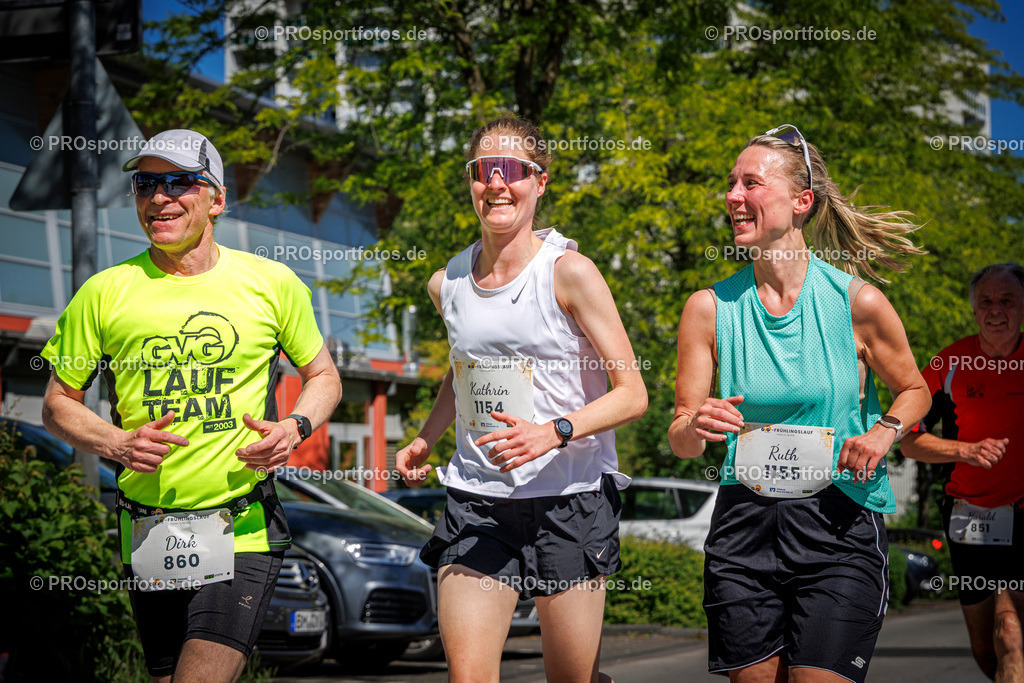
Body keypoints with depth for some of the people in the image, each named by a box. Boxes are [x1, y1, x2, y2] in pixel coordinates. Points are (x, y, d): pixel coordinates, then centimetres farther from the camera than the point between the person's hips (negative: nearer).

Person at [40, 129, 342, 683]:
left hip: (244, 530, -2)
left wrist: (295, 427, -7)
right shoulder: (105, 293, 1)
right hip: (148, 531, 2)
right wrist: (116, 444, -10)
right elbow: (58, 403, 9)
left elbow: (323, 376, 14)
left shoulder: (272, 283, 2)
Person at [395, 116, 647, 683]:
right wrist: (425, 440, 13)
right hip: (476, 502, 3)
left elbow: (632, 394, -8)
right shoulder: (447, 285, 8)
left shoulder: (569, 273, -7)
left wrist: (552, 432, -23)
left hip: (568, 500, -3)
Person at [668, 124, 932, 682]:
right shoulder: (710, 308, 1)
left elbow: (914, 391, 12)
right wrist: (695, 427, -19)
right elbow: (681, 441, 4)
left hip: (839, 525, -2)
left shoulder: (858, 302, -4)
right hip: (744, 525, 2)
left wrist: (884, 432, -9)